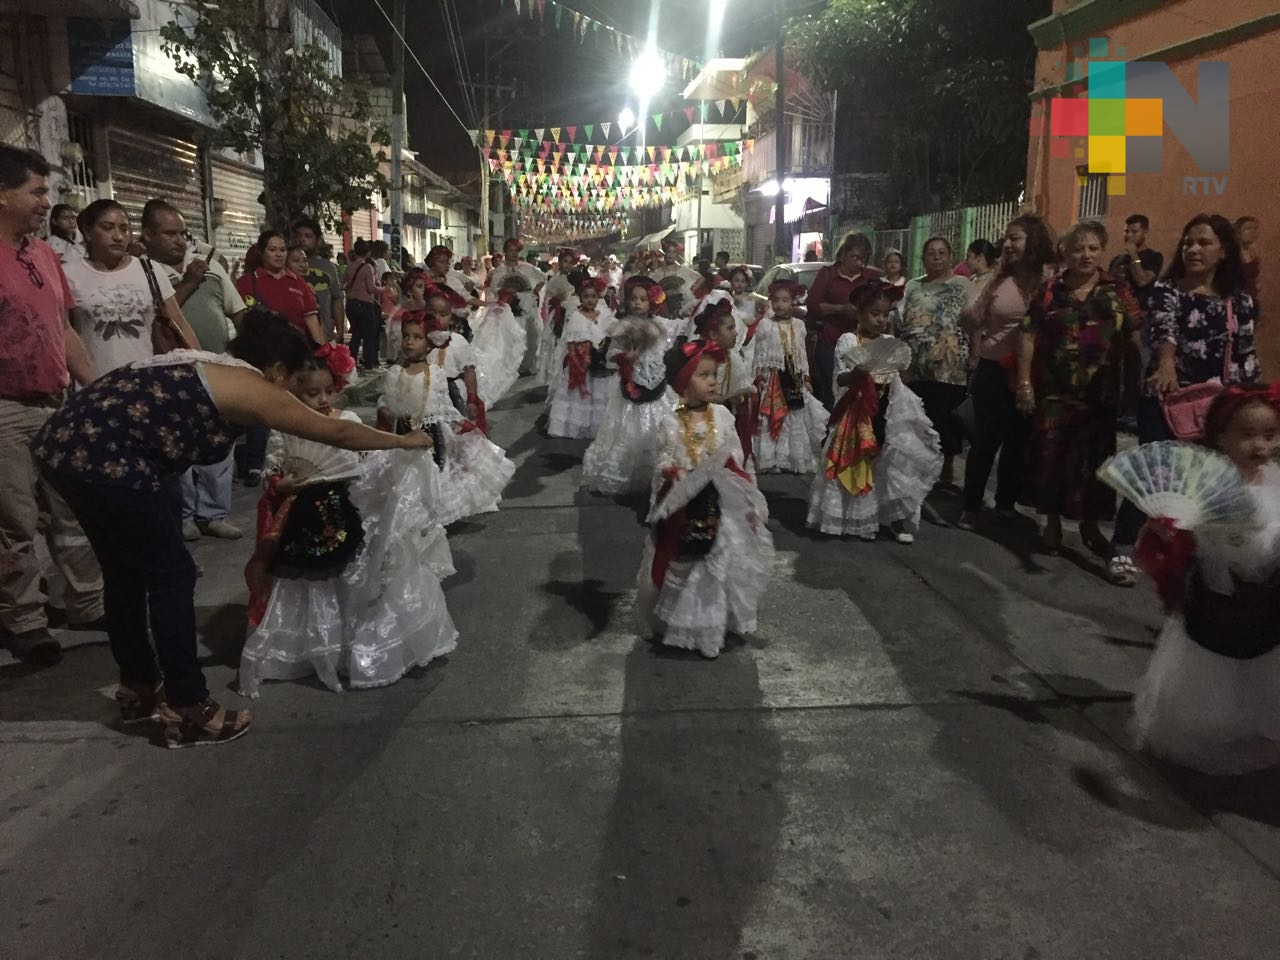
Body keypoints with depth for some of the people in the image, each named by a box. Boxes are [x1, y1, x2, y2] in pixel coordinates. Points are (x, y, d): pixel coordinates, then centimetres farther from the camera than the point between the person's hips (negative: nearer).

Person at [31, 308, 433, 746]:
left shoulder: (205, 362, 21)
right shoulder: (253, 388, -2)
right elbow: (337, 432, 5)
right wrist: (404, 441, 18)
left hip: (63, 442, 10)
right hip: (104, 459, -10)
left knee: (126, 572, 22)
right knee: (171, 574, 3)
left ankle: (138, 686, 37)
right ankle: (187, 709, 13)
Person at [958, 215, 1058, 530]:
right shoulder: (999, 281, 4)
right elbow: (971, 319, 15)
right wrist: (980, 349, 8)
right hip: (994, 371, 2)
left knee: (1018, 441, 12)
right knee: (984, 439, 4)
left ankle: (1006, 502, 27)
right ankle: (971, 505, 14)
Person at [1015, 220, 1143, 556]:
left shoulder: (1118, 291, 4)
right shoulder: (1051, 290, 3)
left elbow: (1138, 336, 2)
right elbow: (1029, 338, 1)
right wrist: (1025, 382, -5)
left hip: (1100, 393, 1)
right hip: (1054, 391, 0)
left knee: (1094, 458, 7)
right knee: (1052, 456, 3)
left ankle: (1090, 525, 23)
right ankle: (1052, 522, 20)